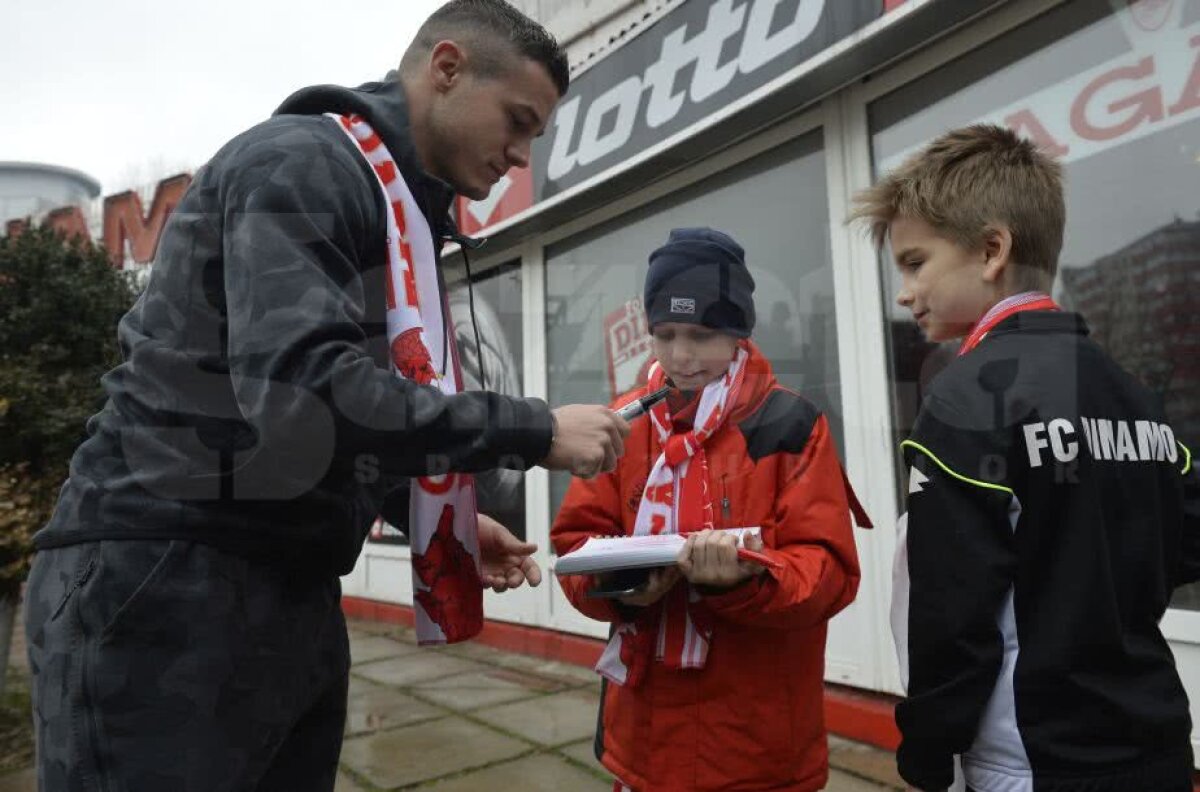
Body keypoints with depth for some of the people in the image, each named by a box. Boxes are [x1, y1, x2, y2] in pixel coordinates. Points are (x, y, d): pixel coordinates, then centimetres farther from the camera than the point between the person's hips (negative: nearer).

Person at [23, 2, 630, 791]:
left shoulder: (403, 217, 16)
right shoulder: (301, 163, -12)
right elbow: (305, 393, -27)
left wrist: (454, 522, 8)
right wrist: (534, 431, -20)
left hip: (291, 589, 9)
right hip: (167, 585, -9)